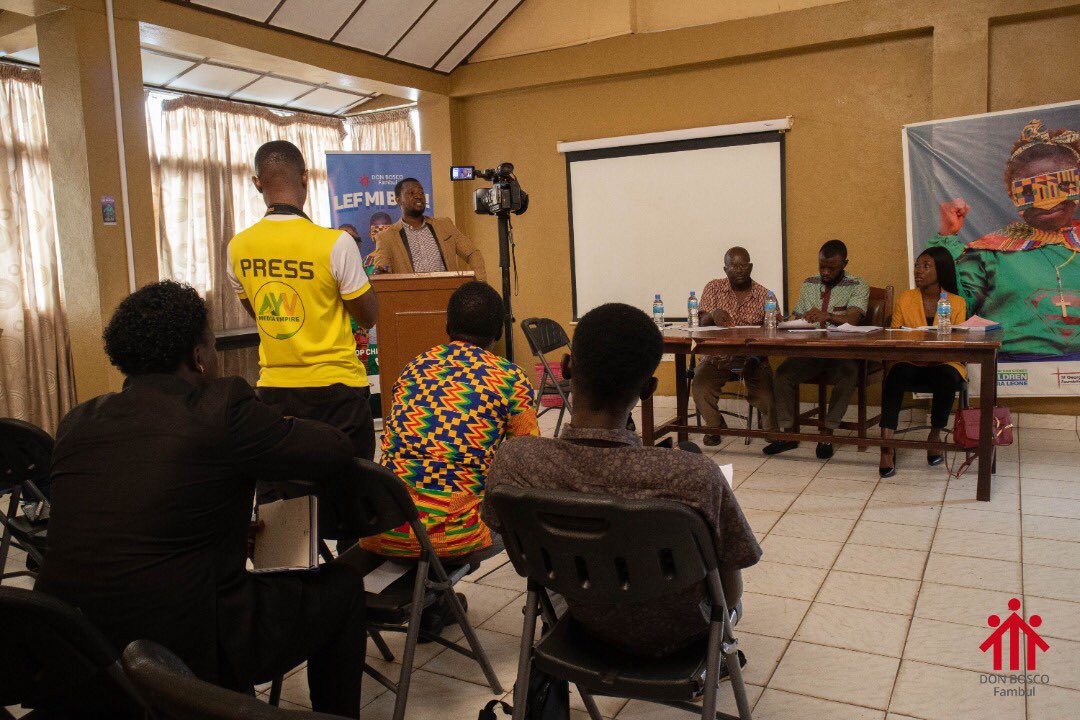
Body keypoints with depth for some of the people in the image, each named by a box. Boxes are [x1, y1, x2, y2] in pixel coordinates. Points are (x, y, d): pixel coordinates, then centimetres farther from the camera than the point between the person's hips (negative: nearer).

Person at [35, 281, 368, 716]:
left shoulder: (75, 423, 4)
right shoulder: (221, 406, -14)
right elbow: (336, 451, -6)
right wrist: (284, 432, 15)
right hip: (192, 658, -7)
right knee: (341, 581, 13)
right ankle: (336, 714, 28)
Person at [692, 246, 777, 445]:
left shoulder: (764, 295, 5)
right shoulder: (713, 288, 6)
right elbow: (703, 323, -1)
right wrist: (713, 314, -25)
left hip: (753, 356, 0)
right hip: (718, 355, 0)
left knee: (765, 389, -26)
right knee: (700, 384, -26)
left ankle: (772, 428, 1)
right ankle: (715, 426, -2)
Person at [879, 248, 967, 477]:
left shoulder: (957, 303, 9)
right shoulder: (904, 299, 12)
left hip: (943, 363, 0)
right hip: (909, 363, 1)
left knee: (947, 377, -36)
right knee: (895, 375, -35)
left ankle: (935, 434, -12)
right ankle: (887, 444, -41)